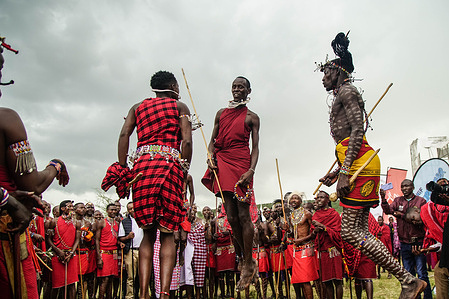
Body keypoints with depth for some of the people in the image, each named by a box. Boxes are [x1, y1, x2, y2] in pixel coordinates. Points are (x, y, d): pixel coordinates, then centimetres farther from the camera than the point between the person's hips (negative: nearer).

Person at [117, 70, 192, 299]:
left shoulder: (138, 107, 23)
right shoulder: (180, 107, 14)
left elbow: (124, 134, 8)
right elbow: (186, 141, 0)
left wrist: (122, 168, 4)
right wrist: (184, 171, 3)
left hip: (142, 164, 3)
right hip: (169, 164, -3)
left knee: (148, 232, 7)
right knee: (167, 233, 0)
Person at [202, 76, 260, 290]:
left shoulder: (252, 117, 10)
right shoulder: (221, 113, 20)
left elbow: (255, 147, 3)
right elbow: (213, 140, 18)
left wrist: (251, 170, -12)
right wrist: (210, 157, -2)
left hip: (241, 163, -3)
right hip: (222, 162, 4)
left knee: (243, 215, -6)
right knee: (231, 217, 1)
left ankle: (248, 263, 4)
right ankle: (248, 261, 15)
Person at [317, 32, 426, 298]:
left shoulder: (347, 92, -2)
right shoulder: (341, 97, 27)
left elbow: (357, 132, -15)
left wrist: (344, 172, -22)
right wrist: (336, 173, 23)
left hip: (361, 165, -10)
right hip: (358, 165, 10)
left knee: (350, 231, -13)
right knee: (359, 231, 5)